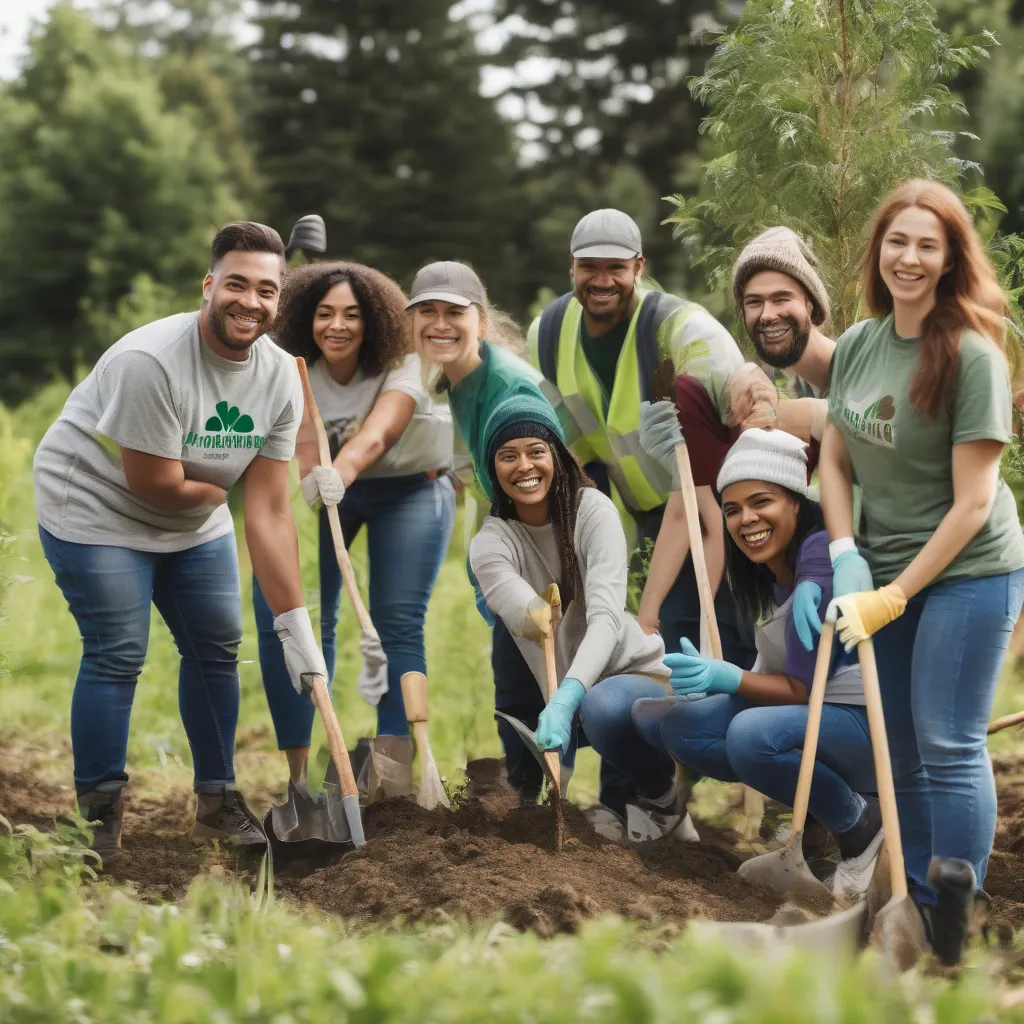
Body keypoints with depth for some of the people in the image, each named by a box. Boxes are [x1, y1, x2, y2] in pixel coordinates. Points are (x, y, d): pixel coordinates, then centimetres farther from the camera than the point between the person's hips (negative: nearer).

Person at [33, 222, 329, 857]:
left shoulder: (280, 378, -12)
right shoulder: (149, 362, -32)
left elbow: (269, 512, -11)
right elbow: (156, 484, -28)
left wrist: (296, 625, -14)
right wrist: (221, 489, -9)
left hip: (193, 521, 7)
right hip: (97, 509, -7)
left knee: (218, 646, 7)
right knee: (117, 657, -12)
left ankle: (218, 802, 22)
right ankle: (99, 820, 0)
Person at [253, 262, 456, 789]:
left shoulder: (403, 368, -25)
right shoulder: (296, 371, -17)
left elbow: (375, 434, -44)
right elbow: (303, 441, -34)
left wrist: (341, 470, -65)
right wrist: (311, 480, -56)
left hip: (409, 487, -2)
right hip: (327, 492, 3)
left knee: (398, 622, -17)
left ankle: (393, 775, -20)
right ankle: (300, 773, -2)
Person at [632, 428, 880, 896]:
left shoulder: (820, 554, -20)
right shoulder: (766, 572, 7)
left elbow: (804, 689, -20)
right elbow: (791, 684, 1)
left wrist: (726, 677, -31)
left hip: (872, 722, -9)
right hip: (805, 711, 9)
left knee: (753, 735, -36)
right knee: (662, 717, -4)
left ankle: (860, 823, -9)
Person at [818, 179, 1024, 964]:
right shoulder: (857, 345, 1)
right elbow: (835, 460, 10)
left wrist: (897, 594, -17)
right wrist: (846, 555, -5)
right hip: (882, 573, 6)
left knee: (948, 747, -6)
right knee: (901, 748, 14)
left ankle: (955, 928, 3)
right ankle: (916, 901, 27)